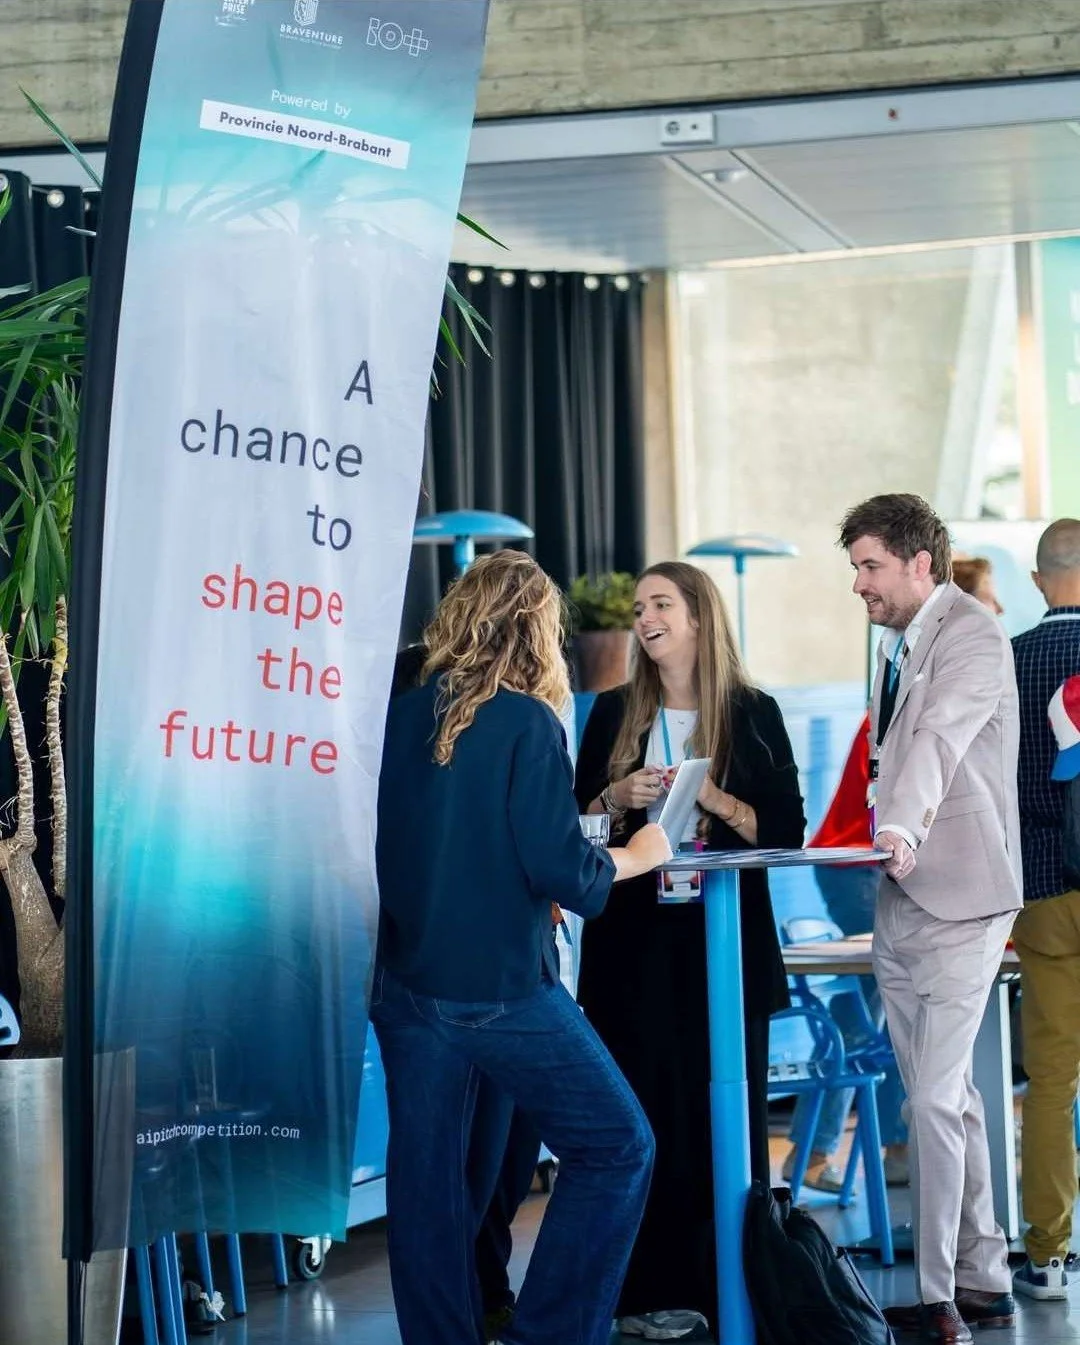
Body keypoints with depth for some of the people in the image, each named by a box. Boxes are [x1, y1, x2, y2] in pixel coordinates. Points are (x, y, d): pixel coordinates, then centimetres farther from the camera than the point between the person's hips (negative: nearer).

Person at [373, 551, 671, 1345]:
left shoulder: (401, 716, 4)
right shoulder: (524, 722, -12)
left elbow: (384, 844, 12)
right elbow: (558, 866, -15)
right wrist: (637, 856, 2)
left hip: (406, 983, 6)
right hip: (500, 987, -6)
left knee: (426, 1179, 11)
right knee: (617, 1149, 6)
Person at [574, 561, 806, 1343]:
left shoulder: (753, 714, 3)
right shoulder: (614, 714, 10)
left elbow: (787, 830, -1)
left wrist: (712, 798, -13)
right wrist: (619, 797, -7)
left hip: (725, 937, -1)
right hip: (634, 938, 2)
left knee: (725, 1109, -1)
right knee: (644, 1111, -2)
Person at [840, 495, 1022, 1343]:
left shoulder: (973, 637, -13)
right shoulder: (898, 644, 15)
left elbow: (939, 741, -30)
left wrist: (903, 829, -44)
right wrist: (884, 834, 7)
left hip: (958, 899, -9)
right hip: (901, 900, 9)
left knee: (935, 1101, -11)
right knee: (945, 1099, 12)